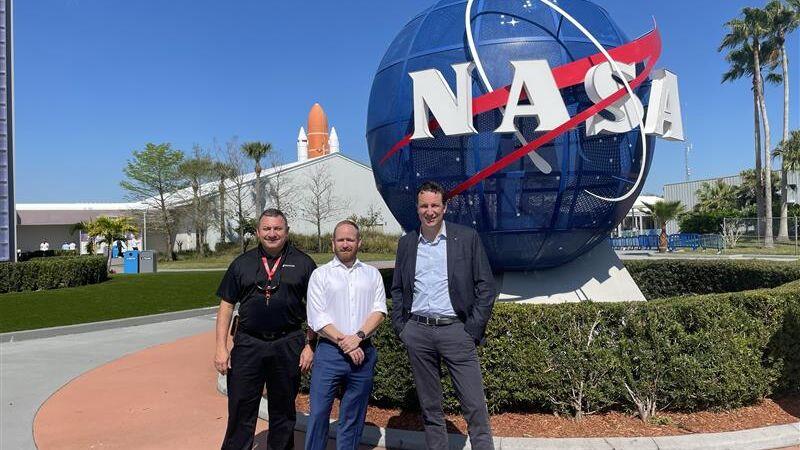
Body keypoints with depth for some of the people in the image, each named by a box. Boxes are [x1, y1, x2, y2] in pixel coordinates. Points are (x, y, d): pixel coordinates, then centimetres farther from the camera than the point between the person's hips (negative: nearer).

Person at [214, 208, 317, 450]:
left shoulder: (303, 263, 1)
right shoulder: (242, 264, 5)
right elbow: (226, 306, 6)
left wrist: (309, 345, -3)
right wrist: (221, 348, 0)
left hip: (288, 346, 0)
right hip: (248, 344, 1)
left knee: (283, 412, 14)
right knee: (241, 411, 5)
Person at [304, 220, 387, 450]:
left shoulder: (372, 274, 10)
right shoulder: (320, 274, 3)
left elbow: (379, 310, 1)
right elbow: (317, 318, -4)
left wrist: (358, 337, -13)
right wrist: (344, 343, -11)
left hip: (363, 352, 2)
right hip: (329, 351, -2)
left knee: (353, 416, 10)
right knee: (319, 412, 0)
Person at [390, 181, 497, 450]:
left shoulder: (467, 238, -1)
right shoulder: (406, 243, 9)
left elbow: (486, 286, -1)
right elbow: (397, 289, 15)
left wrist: (473, 329, -6)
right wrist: (400, 327, 6)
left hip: (455, 330, -3)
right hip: (417, 332, 3)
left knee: (475, 406, -1)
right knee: (429, 407, 12)